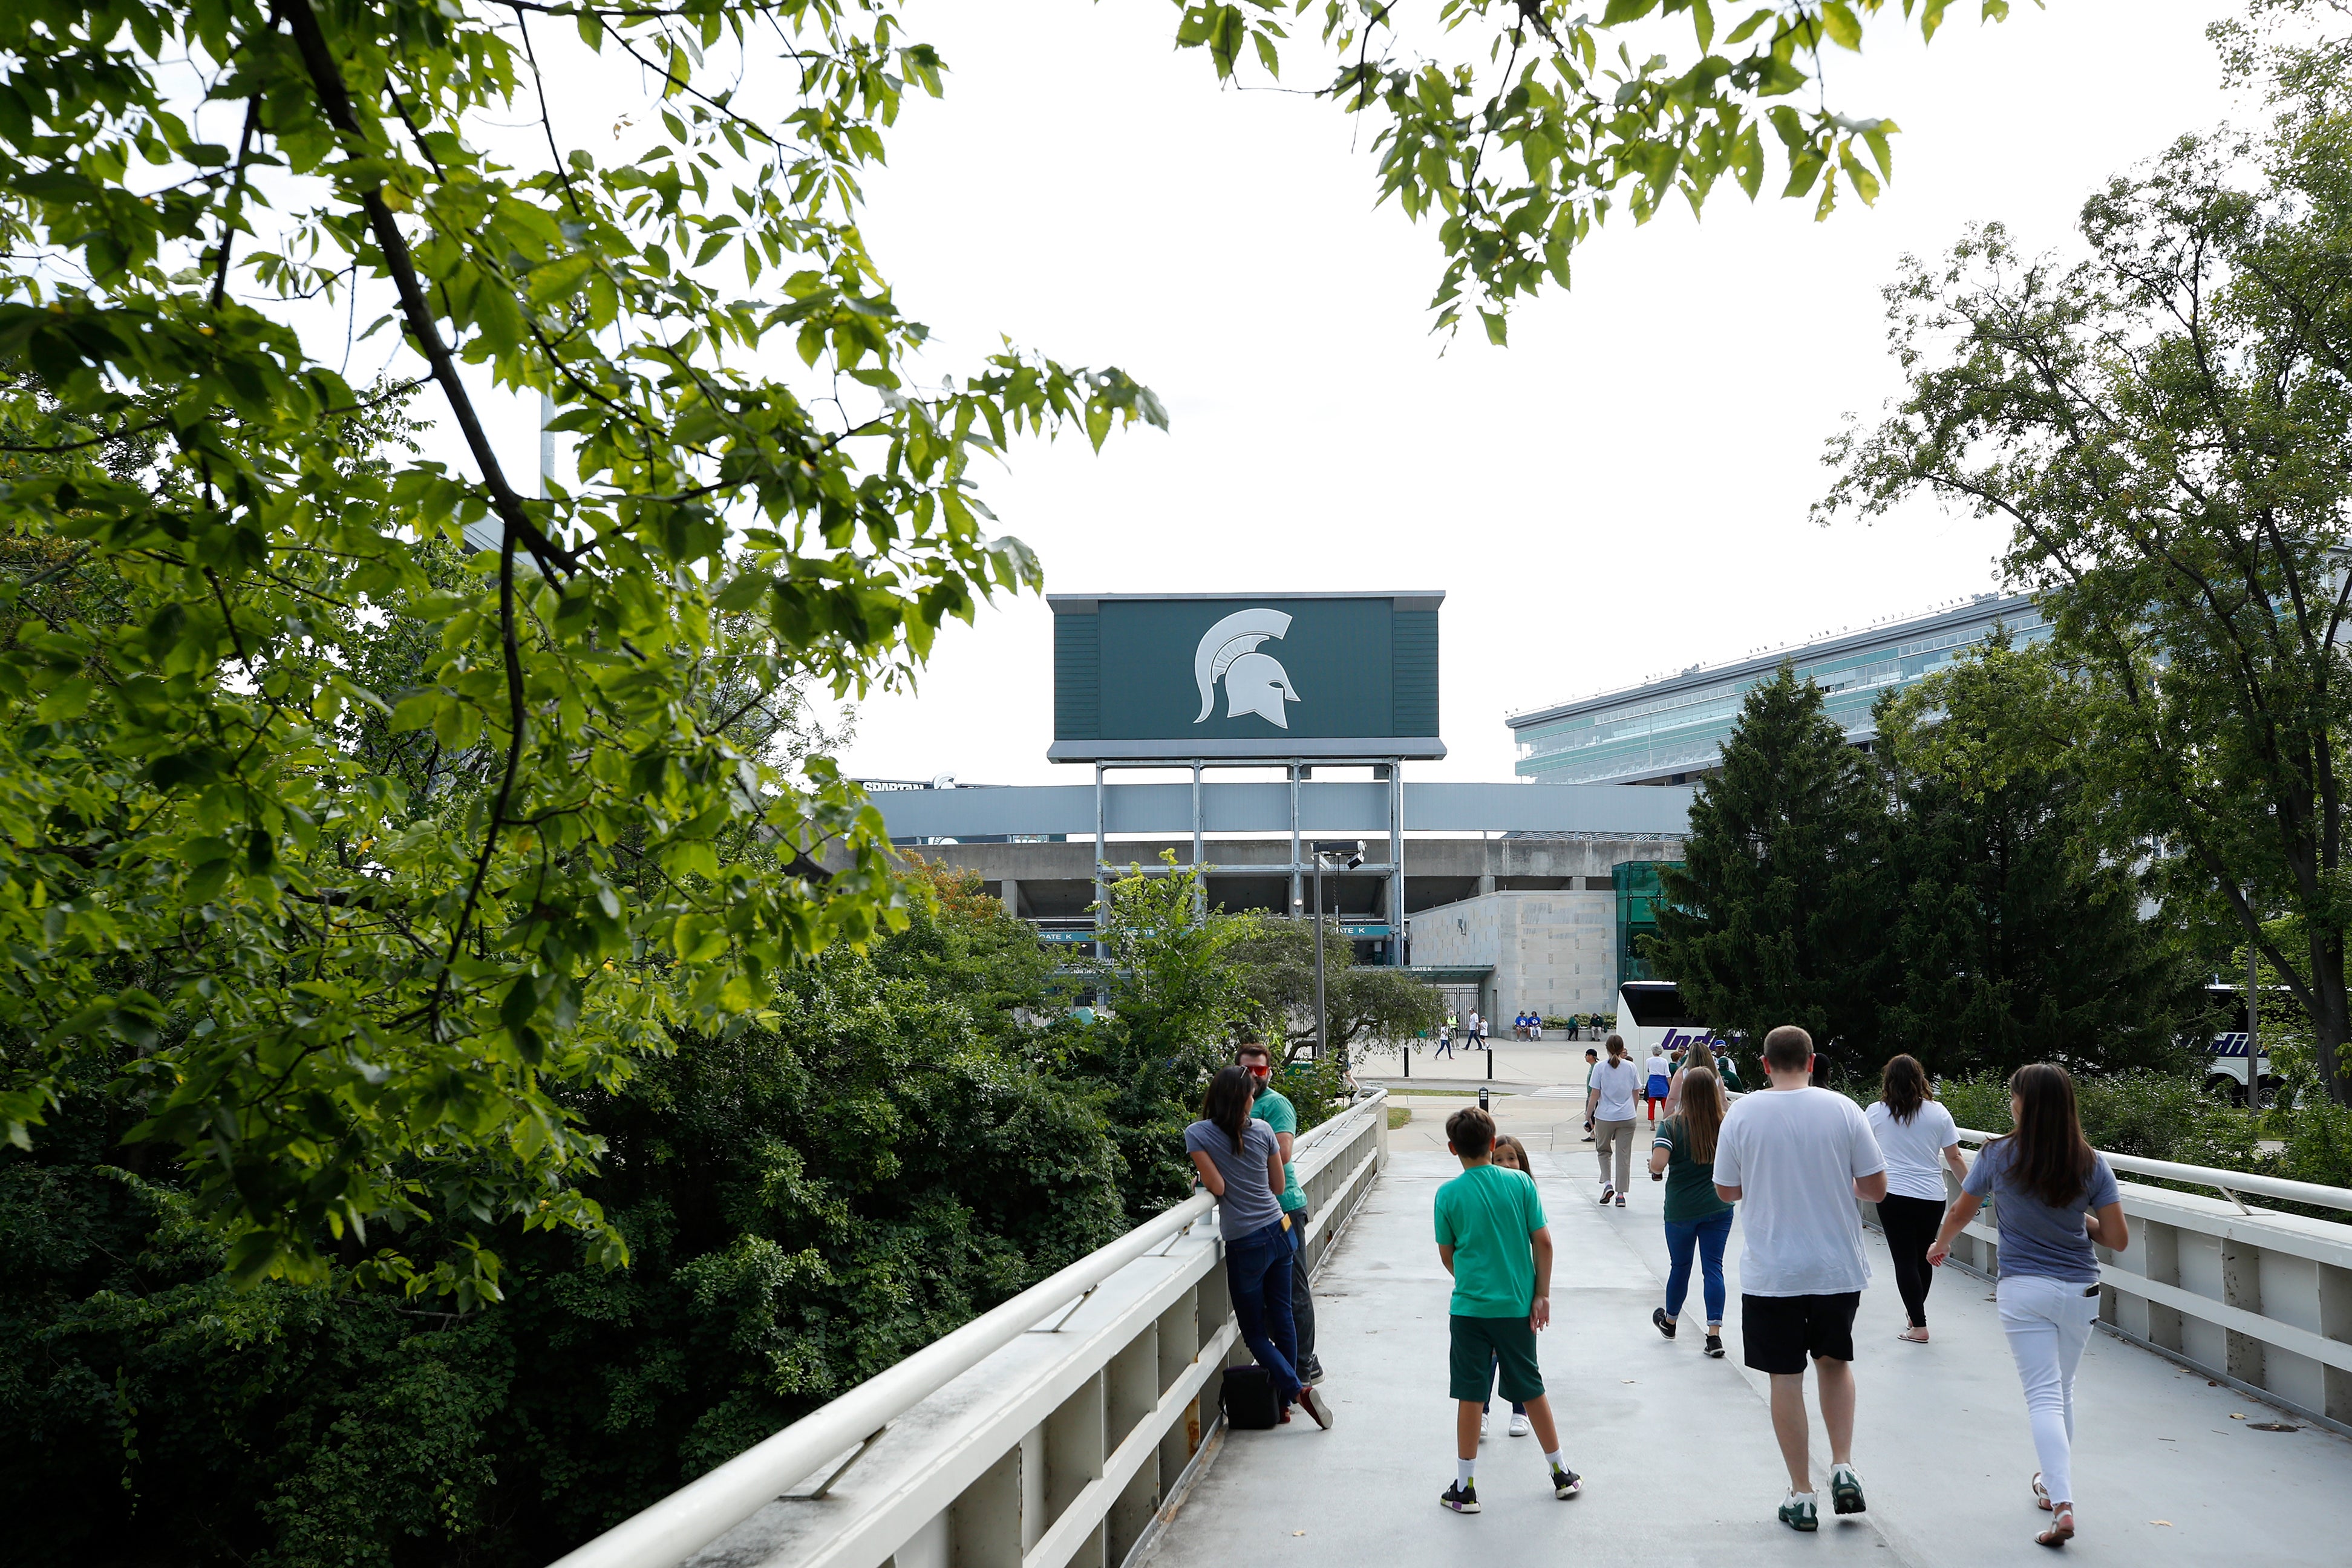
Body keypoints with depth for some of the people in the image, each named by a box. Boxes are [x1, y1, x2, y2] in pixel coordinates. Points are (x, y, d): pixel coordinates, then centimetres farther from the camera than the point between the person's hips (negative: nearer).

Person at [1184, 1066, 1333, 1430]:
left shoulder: (1197, 1134, -9)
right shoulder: (1262, 1130, 0)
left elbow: (1218, 1187, -12)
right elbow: (1278, 1186, 7)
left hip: (1245, 1243, -4)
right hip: (1278, 1232, 4)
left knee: (1255, 1331, 9)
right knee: (1282, 1318, 15)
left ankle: (1297, 1390, -5)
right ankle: (1285, 1401, 22)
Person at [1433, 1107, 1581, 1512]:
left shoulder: (1449, 1195, -8)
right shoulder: (1521, 1182, -6)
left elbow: (1447, 1255, 2)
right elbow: (1543, 1241, -5)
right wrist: (1542, 1295, 3)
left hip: (1469, 1308, -2)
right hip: (1517, 1306, 2)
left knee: (1470, 1395, 5)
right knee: (1532, 1389, 16)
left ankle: (1465, 1488, 12)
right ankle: (1562, 1474, 27)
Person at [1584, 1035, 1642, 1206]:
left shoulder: (1600, 1068, -7)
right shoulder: (1631, 1067, 0)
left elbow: (1594, 1095, -7)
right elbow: (1636, 1092, 9)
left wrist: (1588, 1116, 3)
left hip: (1605, 1117, -1)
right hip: (1627, 1118, 1)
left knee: (1603, 1151, 18)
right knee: (1624, 1155, 6)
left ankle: (1607, 1183, 0)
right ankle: (1621, 1194, 6)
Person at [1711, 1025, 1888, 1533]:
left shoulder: (1742, 1114, -7)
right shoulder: (1843, 1110, -6)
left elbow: (1726, 1191, 2)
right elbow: (1876, 1188, -2)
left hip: (1770, 1272, -1)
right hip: (1838, 1267, 2)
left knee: (1786, 1377, 7)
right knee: (1835, 1361, 23)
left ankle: (1802, 1496, 12)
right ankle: (1843, 1467, 12)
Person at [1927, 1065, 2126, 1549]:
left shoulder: (1998, 1156, -8)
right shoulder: (2091, 1164, -5)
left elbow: (1961, 1213, 6)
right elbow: (2118, 1239, -5)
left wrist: (1941, 1244, 26)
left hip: (2023, 1291, -2)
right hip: (2079, 1292, 3)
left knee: (2044, 1397, -3)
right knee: (2062, 1392, 20)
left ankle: (2063, 1504, -16)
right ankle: (2054, 1483, 35)